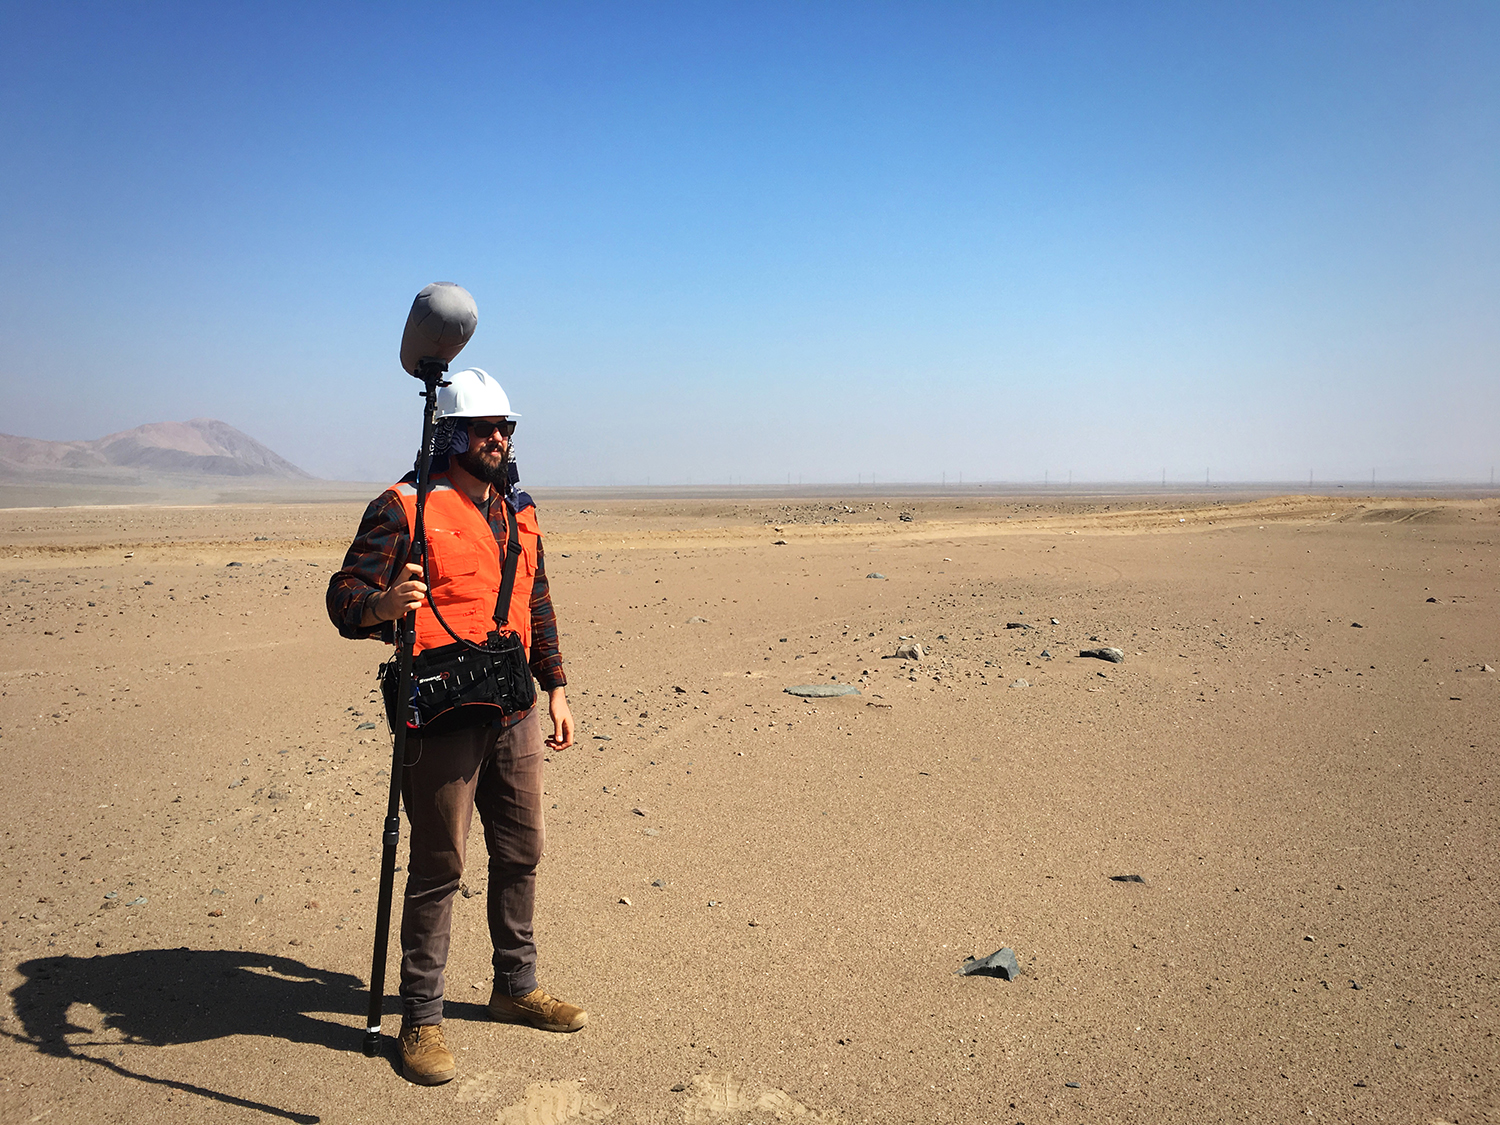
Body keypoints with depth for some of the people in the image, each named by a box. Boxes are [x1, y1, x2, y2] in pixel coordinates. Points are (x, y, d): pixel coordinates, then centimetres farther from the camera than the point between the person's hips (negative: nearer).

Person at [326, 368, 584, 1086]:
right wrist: (383, 604, -35)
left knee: (521, 854, 15)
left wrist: (555, 689, 17)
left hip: (515, 714, 7)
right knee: (437, 868, 1)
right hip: (443, 718, -6)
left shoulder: (517, 512, 13)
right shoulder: (405, 506, -8)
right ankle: (420, 1019, 16)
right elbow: (345, 594, -13)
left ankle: (517, 987, 33)